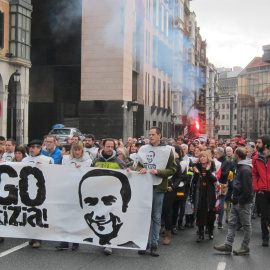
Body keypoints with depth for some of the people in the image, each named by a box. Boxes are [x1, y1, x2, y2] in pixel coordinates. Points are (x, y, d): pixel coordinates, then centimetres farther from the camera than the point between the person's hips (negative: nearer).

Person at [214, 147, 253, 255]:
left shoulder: (245, 169, -19)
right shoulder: (239, 167, 12)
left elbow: (247, 189, -22)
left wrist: (242, 201, -18)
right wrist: (234, 194, 12)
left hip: (243, 203, -10)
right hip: (236, 202, 10)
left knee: (246, 225, 5)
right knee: (232, 223, 10)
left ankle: (245, 247, 13)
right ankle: (228, 245, 14)